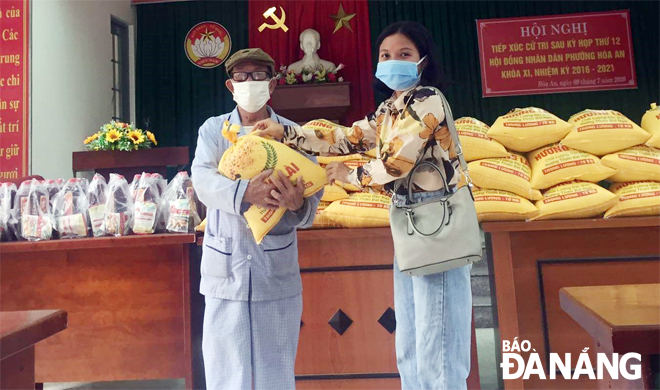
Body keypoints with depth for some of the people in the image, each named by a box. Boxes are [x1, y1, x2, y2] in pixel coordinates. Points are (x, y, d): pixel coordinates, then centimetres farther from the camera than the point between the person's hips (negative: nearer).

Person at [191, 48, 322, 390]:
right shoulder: (213, 130, 6)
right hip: (226, 270, 0)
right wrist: (244, 194, -33)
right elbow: (202, 179, -13)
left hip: (278, 272, 1)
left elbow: (312, 197, -5)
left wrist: (297, 204, -29)